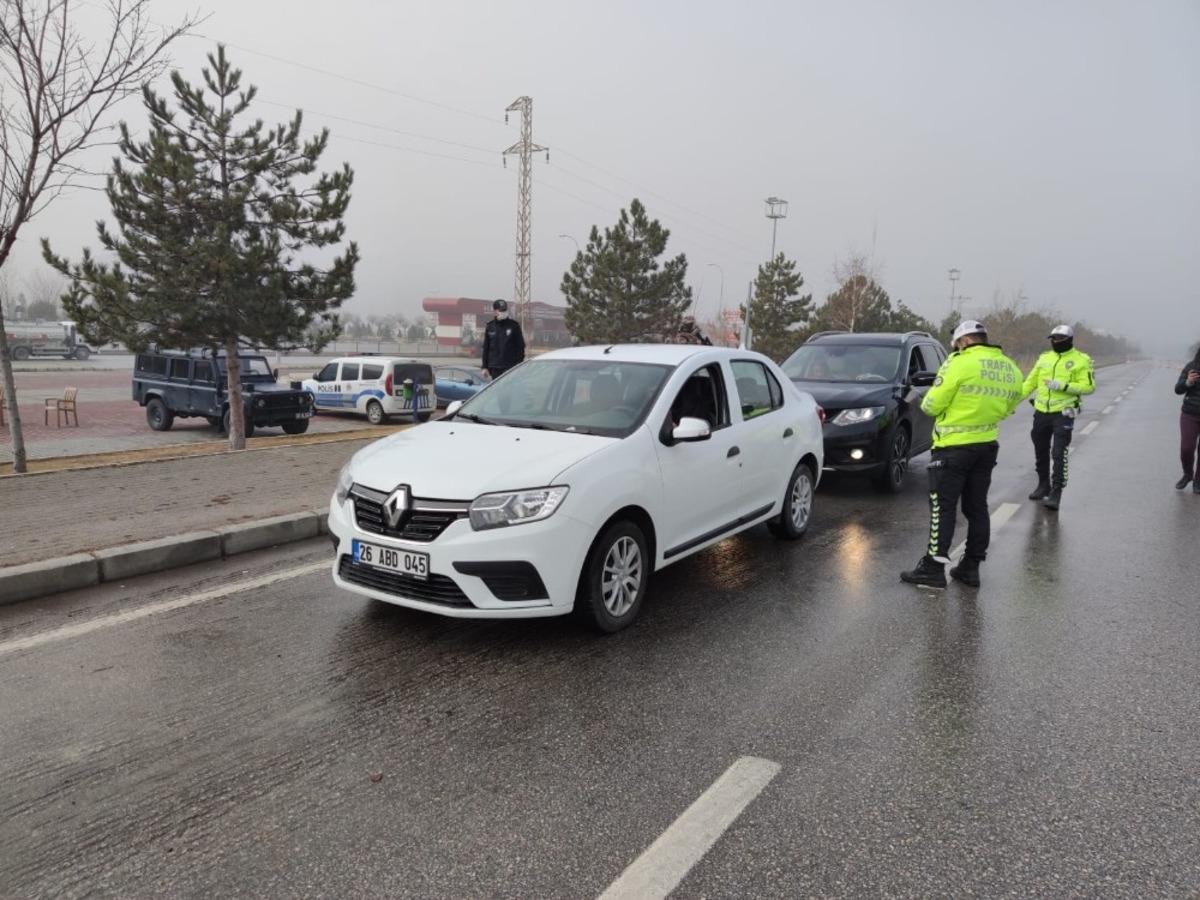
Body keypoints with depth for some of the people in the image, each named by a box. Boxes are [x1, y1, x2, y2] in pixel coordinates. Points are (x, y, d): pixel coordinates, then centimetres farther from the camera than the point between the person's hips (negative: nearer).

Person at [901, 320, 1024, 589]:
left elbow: (932, 405, -13)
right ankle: (971, 567, 20)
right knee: (977, 508, 13)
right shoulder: (1010, 369, 7)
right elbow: (1008, 407, 14)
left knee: (943, 507, -2)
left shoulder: (960, 363, -15)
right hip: (987, 446, 7)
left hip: (954, 446, -7)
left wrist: (927, 403, 7)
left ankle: (933, 568, 0)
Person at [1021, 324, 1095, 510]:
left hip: (1063, 413, -5)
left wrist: (1063, 386, -21)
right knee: (1040, 452, 15)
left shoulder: (1080, 360, -4)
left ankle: (1056, 492, -5)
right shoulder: (1044, 358, 10)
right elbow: (1030, 382, 13)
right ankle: (1043, 485, 32)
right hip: (1041, 412, 5)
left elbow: (1089, 386, -10)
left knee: (1059, 454, -10)